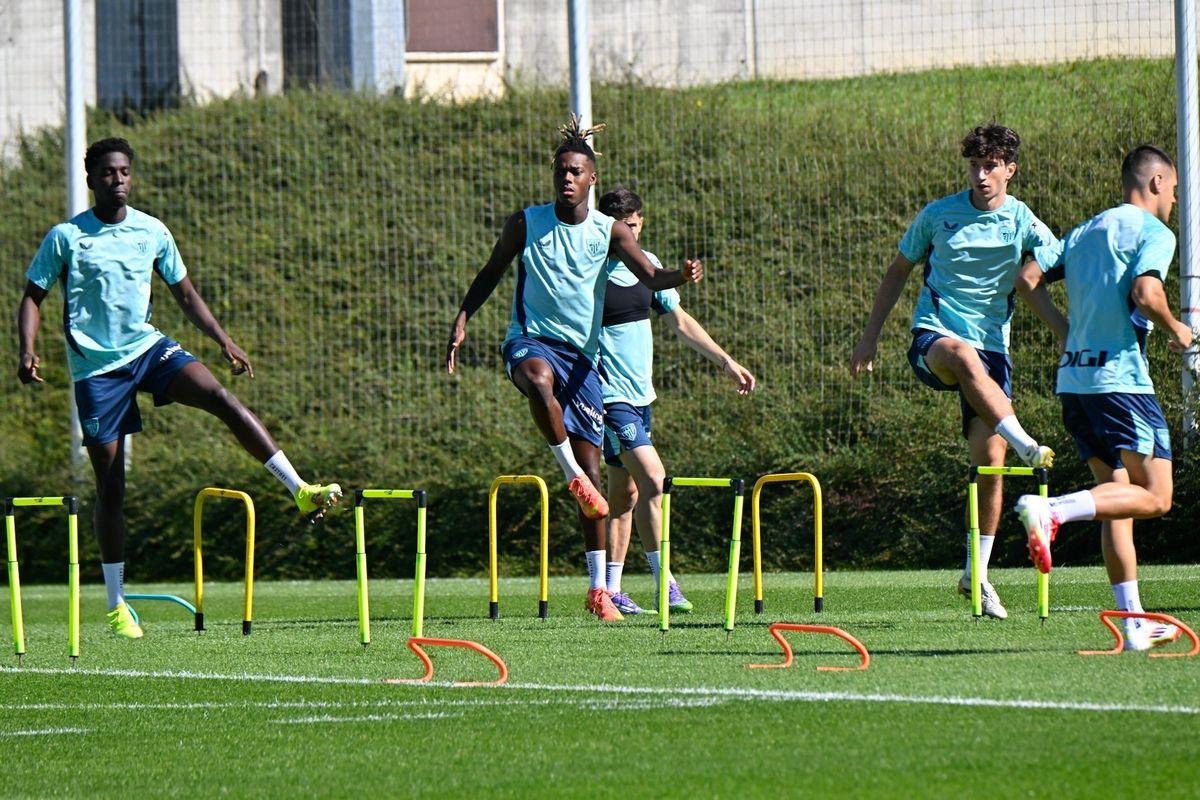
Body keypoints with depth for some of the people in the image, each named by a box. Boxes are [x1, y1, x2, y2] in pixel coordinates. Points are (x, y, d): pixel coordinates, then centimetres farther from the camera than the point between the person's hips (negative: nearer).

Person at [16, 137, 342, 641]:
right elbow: (32, 297, 1)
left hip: (148, 348, 3)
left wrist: (224, 342, 6)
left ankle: (301, 491, -26)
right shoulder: (66, 237, -3)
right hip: (96, 367, -3)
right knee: (110, 486, -1)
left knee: (223, 400, -23)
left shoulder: (152, 232, 6)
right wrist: (27, 352, -16)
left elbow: (185, 295, 15)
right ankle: (116, 604, 7)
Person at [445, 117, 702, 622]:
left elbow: (649, 277, -10)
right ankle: (572, 476, -33)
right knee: (539, 378, -43)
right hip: (529, 339, -2)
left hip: (581, 353, 2)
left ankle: (598, 588, 6)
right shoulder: (526, 223, 2)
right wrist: (463, 318, 2)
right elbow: (491, 272, 14)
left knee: (592, 470, 0)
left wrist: (681, 276, -32)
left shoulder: (609, 232, 2)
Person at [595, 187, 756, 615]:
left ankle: (611, 591, 16)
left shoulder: (648, 264, 9)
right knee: (653, 480, -16)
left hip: (640, 395, 8)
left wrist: (726, 362, 17)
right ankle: (665, 584, -14)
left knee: (625, 493, 10)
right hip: (609, 397, -8)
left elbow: (680, 322, 18)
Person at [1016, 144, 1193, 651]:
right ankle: (1052, 510, -25)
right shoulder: (1153, 232, -3)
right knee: (1154, 496, -6)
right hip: (1120, 377, -8)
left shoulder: (1084, 233, 18)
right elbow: (1145, 293, -19)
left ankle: (1135, 624, 8)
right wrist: (1177, 331, -2)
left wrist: (1075, 328, 22)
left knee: (1117, 499, 11)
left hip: (1073, 379, 8)